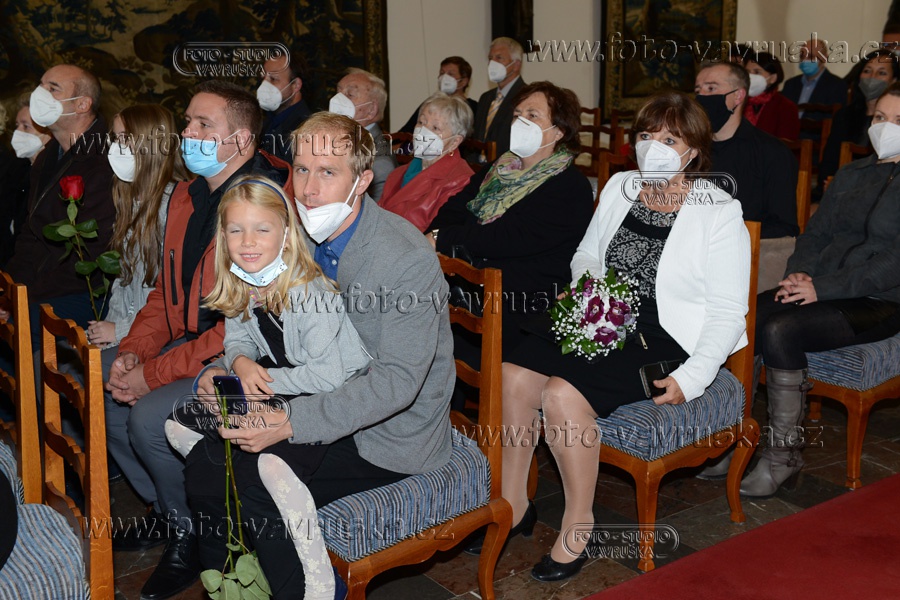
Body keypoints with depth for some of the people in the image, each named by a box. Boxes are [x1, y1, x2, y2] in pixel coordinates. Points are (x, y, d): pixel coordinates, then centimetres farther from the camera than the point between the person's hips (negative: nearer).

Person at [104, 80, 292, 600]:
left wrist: (155, 373, -22)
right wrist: (132, 351, -2)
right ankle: (165, 508, 21)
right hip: (191, 340, 10)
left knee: (150, 417, -24)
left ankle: (192, 536, 3)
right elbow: (169, 290, 16)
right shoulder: (187, 196, 8)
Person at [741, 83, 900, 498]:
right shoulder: (849, 175, 20)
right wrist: (799, 273, -5)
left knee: (781, 331, -30)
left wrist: (823, 288, -20)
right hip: (822, 288, 6)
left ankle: (785, 454, -17)